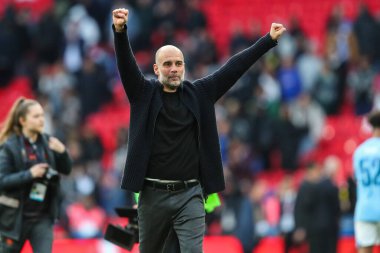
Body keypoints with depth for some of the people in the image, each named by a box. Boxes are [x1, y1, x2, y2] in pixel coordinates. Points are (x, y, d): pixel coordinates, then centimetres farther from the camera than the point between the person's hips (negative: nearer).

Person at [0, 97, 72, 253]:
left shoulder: (47, 142, 1)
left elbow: (66, 169, 5)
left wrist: (62, 152, -14)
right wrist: (29, 174, -26)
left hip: (42, 216, 3)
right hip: (16, 216, -3)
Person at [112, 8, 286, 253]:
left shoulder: (198, 94, 7)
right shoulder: (144, 93, 2)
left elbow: (233, 68, 7)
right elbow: (126, 64, -12)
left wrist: (269, 40, 4)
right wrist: (120, 31, -31)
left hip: (190, 194, 0)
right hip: (153, 194, 0)